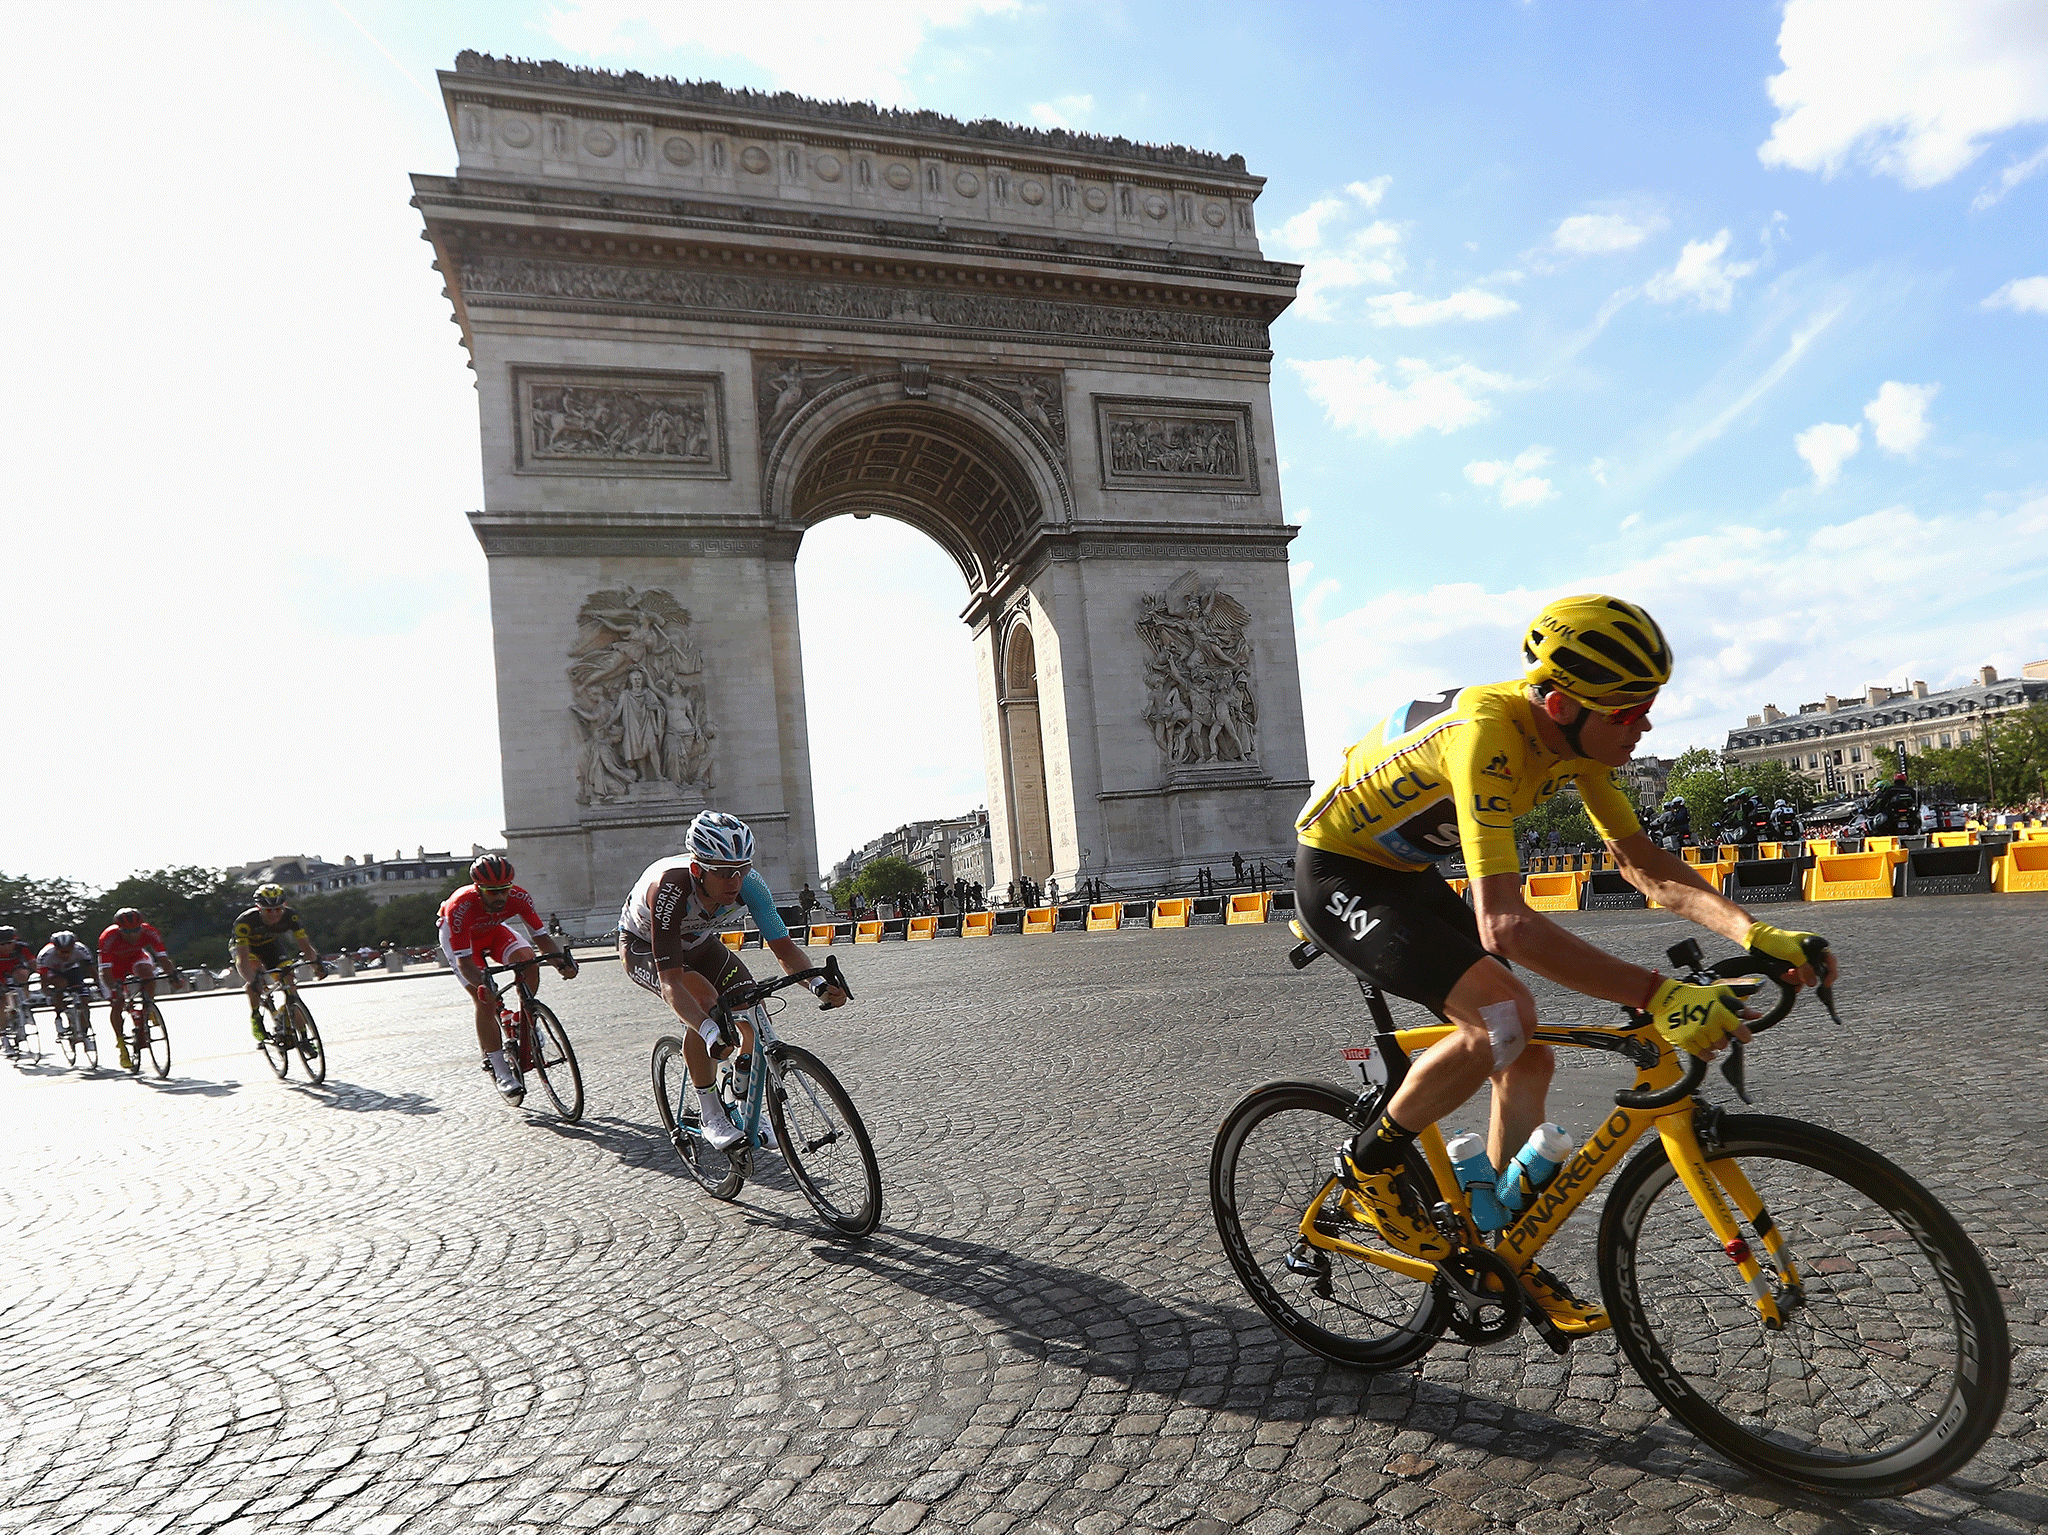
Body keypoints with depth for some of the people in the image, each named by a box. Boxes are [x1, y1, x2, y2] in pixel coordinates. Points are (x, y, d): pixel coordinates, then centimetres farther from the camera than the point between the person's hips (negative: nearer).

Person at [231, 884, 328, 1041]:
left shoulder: (289, 916, -29)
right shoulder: (245, 921, -38)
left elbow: (305, 944, -27)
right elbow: (242, 959, -43)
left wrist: (316, 962, -45)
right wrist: (252, 980, -59)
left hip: (271, 945, 2)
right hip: (246, 947, -2)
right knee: (255, 974, -35)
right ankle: (255, 1017, -14)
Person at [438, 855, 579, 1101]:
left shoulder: (519, 898, -31)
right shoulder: (459, 907, -39)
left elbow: (540, 936, -25)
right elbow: (463, 960, -38)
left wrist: (561, 960, -43)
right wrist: (482, 983, -57)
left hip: (494, 931, 3)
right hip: (458, 939, -3)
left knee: (528, 959, -27)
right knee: (485, 1000, -19)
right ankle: (500, 1071, -9)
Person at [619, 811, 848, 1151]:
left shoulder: (749, 883, -29)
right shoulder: (669, 889, -42)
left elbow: (785, 948, -24)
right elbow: (671, 984, -44)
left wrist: (817, 984, -44)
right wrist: (711, 1034, -59)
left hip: (696, 941, 5)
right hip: (644, 946, -4)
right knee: (705, 1002, -32)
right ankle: (710, 1114, -15)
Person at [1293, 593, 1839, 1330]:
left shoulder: (1576, 735, -8)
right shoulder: (1487, 734, -36)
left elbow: (1641, 861, -1)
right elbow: (1504, 924, -42)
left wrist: (1754, 933, -16)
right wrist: (1655, 994, -43)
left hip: (1407, 875, 9)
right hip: (1338, 876, -9)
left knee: (1525, 1059, 4)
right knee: (1503, 1017, -27)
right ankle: (1370, 1161, -5)